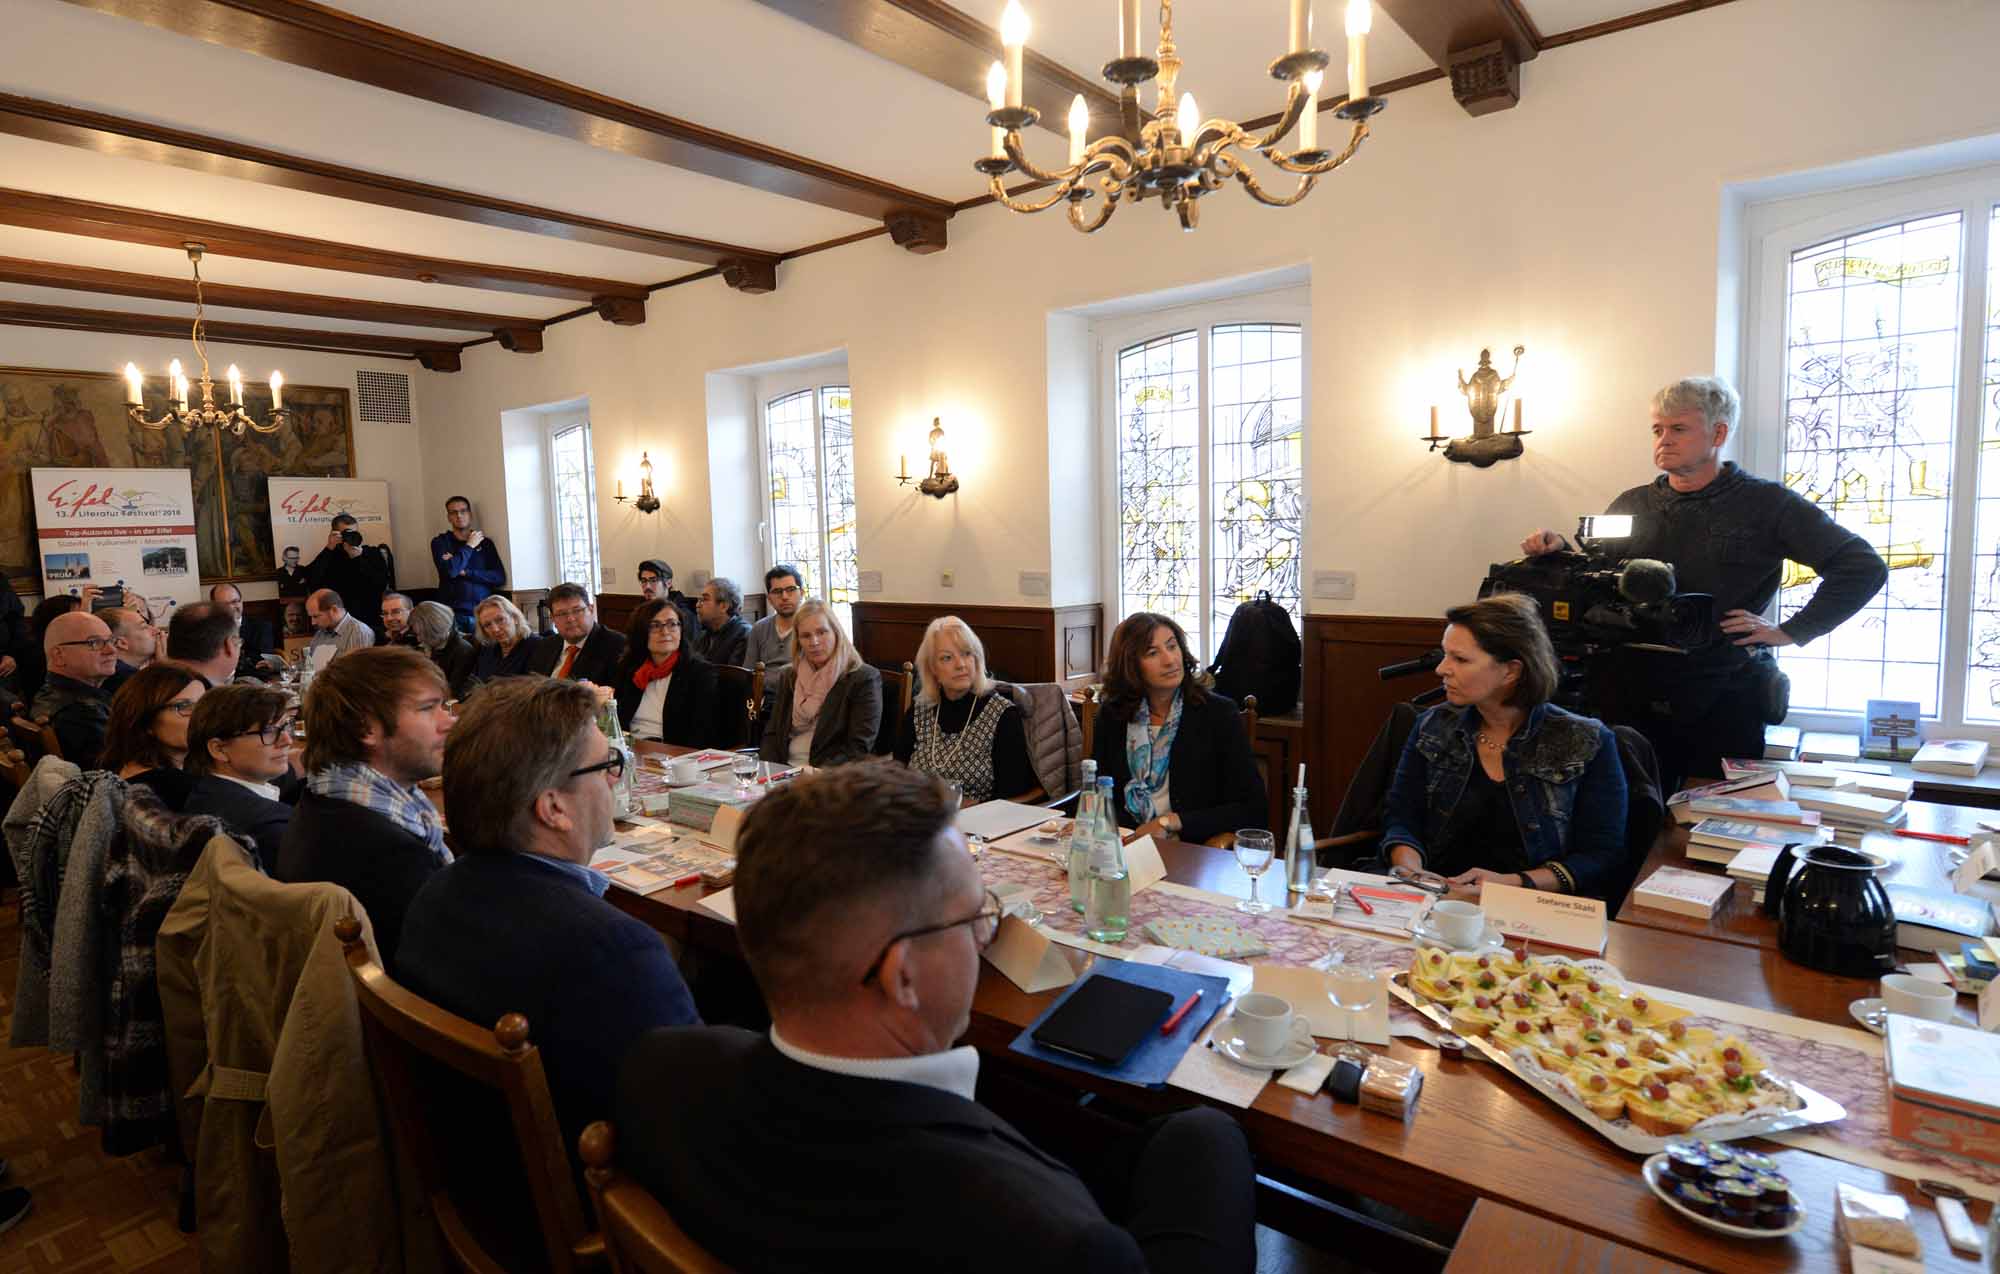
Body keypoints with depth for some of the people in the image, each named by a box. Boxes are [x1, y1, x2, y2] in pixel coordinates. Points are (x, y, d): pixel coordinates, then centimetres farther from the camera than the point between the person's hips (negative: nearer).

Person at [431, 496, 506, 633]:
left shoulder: (485, 543, 10)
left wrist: (464, 571, -8)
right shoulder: (440, 542, 6)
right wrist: (469, 546, -2)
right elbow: (450, 570, -13)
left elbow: (500, 578, -1)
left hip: (483, 613, 1)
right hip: (453, 614, -1)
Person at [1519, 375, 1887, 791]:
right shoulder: (1632, 505, 10)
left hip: (1724, 706, -2)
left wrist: (1791, 631, -8)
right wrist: (1559, 551, -7)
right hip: (1633, 699, 2)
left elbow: (1864, 565, -1)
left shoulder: (1766, 504, 2)